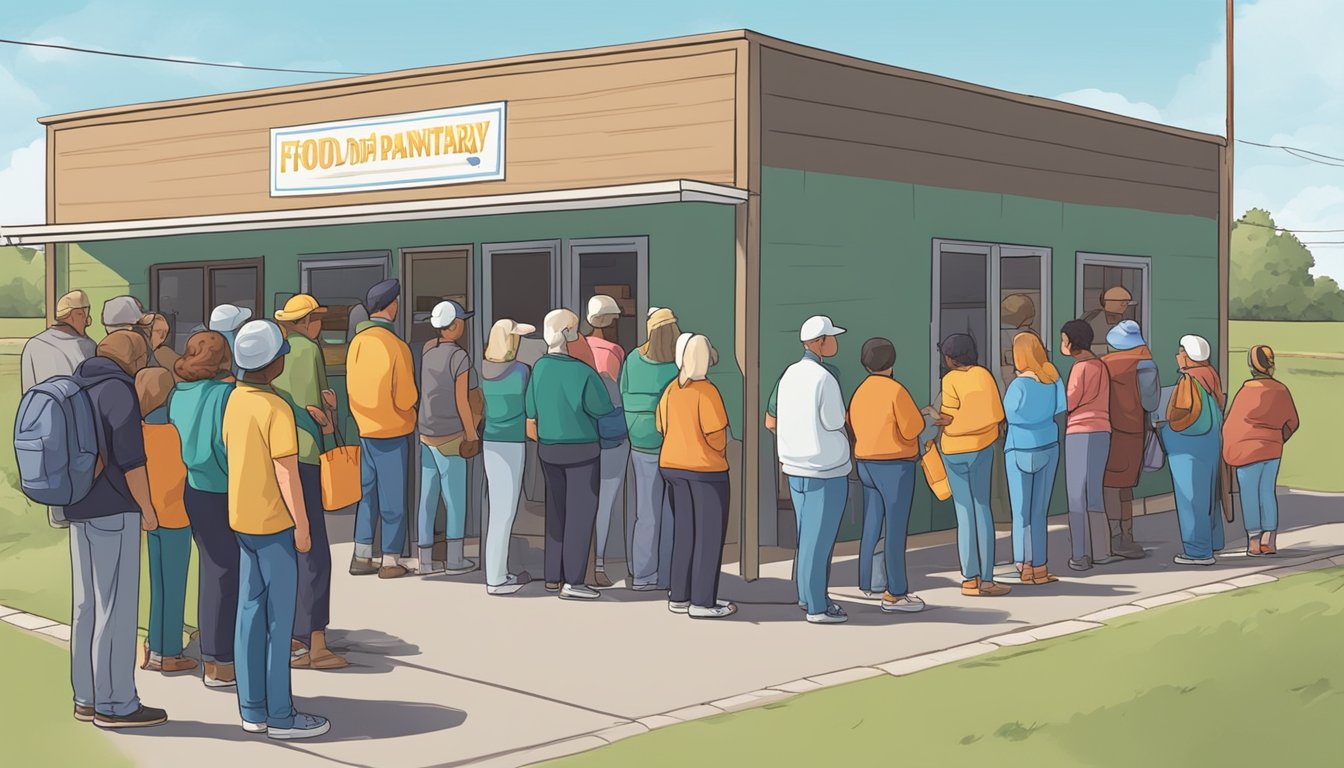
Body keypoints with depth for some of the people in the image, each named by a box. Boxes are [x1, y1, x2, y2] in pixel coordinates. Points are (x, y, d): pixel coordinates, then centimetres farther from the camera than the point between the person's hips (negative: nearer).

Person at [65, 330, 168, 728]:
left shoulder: (75, 387, 10)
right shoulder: (119, 392, -15)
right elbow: (131, 459, -18)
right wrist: (147, 508, -7)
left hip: (79, 509, 9)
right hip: (114, 511, -9)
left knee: (86, 605, 12)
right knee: (117, 608, -3)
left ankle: (87, 699, 19)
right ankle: (115, 704, 2)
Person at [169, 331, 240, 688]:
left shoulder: (178, 394, 4)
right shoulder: (225, 393, -15)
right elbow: (230, 445, -18)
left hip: (191, 491, 7)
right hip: (221, 494, -7)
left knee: (212, 569, 17)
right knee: (225, 573, 0)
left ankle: (213, 657, 26)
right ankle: (220, 663, 5)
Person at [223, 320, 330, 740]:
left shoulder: (235, 400, 4)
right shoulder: (277, 409, -20)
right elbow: (287, 473, -20)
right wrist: (302, 525, -12)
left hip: (241, 520, 8)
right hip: (275, 524, -8)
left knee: (250, 612, 12)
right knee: (279, 619, 0)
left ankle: (253, 709, 18)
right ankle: (280, 716, 7)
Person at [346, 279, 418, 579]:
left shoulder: (357, 342, -1)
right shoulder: (396, 346, -18)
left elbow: (352, 388, 6)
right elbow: (406, 399, -16)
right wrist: (411, 399, 5)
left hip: (365, 430, 5)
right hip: (393, 433, -5)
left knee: (367, 494, 15)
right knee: (392, 498, 4)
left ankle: (361, 557, 19)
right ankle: (390, 562, 10)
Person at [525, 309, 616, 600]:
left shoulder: (539, 369, -4)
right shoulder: (584, 374, -21)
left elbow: (530, 424, 4)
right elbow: (604, 412, -8)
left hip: (548, 451, 6)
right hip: (581, 451, -6)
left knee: (557, 513, 14)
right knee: (581, 513, 2)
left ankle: (553, 577, 18)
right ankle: (572, 582, 2)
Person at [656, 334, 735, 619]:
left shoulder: (671, 389, 2)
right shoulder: (706, 391, -18)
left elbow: (662, 427, 9)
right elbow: (716, 434, -19)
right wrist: (720, 452, 2)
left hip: (673, 465, 7)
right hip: (706, 468, -7)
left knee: (684, 531, 15)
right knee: (710, 534, 3)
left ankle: (679, 596, 20)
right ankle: (702, 601, 5)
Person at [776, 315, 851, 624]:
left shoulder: (789, 374, 4)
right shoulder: (824, 379, -19)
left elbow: (779, 421, 9)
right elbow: (836, 424, -12)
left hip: (795, 467, 8)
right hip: (826, 470, -8)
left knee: (806, 536, 17)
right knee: (820, 539, -1)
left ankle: (807, 595, 25)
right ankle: (817, 607, 5)